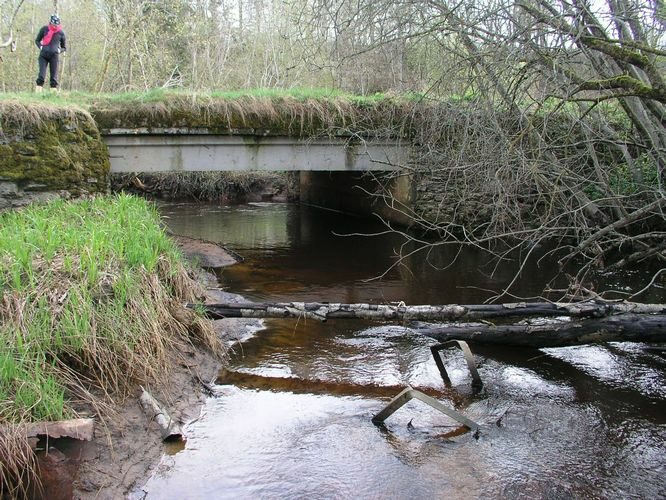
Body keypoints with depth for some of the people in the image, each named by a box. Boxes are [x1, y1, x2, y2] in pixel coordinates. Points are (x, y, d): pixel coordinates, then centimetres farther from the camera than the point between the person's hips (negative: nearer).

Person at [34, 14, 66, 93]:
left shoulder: (61, 33, 6)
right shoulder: (44, 29, 6)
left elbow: (64, 47, 18)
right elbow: (37, 40, 18)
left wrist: (59, 50, -2)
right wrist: (40, 47, -1)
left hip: (54, 56, 0)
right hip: (43, 55, 0)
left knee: (54, 76, -2)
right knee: (41, 75, -9)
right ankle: (37, 92, -11)